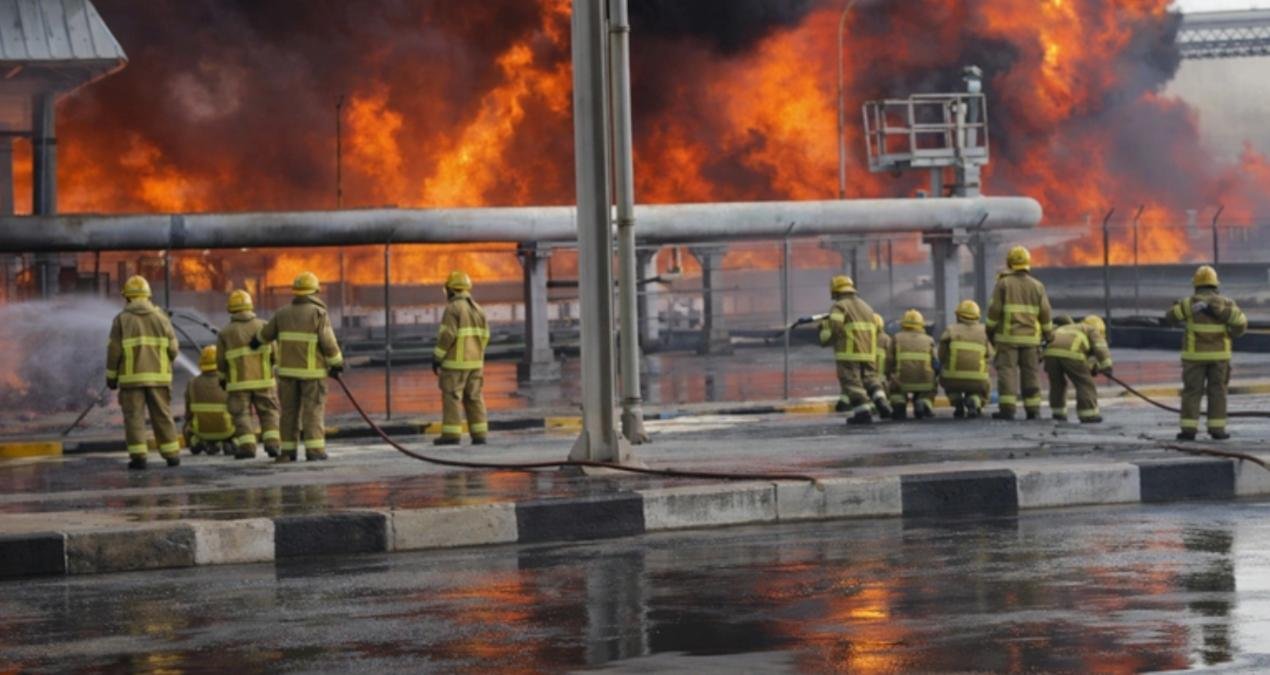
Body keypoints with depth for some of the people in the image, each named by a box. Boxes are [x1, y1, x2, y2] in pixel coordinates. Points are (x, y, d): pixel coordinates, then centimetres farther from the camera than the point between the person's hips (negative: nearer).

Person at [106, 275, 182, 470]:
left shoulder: (121, 320, -3)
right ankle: (171, 454, 10)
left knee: (134, 417, 1)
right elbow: (173, 349, 4)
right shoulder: (160, 318, 4)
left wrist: (111, 376, 5)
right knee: (163, 416, 9)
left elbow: (114, 351, -5)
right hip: (158, 377, 2)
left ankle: (138, 456, -5)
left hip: (131, 377, -2)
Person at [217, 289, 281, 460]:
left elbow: (221, 361, 1)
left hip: (238, 382, -1)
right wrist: (273, 369, 18)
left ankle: (247, 447, -8)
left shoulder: (225, 333, -1)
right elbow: (274, 352, 0)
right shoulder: (263, 326, 1)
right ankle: (272, 444, -4)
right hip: (263, 380, 1)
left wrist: (222, 378, 19)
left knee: (242, 415, 4)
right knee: (268, 413, 9)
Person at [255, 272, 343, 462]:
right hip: (312, 370, -4)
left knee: (289, 410, 8)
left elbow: (267, 333, 21)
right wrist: (337, 363, -1)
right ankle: (314, 450, -9)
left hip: (288, 368, 4)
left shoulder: (284, 313, 6)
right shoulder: (318, 313, -8)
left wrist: (257, 341, 42)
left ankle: (288, 451, 7)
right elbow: (328, 342, -13)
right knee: (313, 410, -3)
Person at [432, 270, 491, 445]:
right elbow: (484, 336, 12)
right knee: (474, 398, 8)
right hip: (474, 362, 7)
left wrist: (436, 358, -13)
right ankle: (479, 433, 3)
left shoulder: (453, 308, -11)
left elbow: (446, 335, -18)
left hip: (455, 361, -7)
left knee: (452, 397, -4)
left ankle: (451, 434, -8)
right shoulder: (477, 309, 11)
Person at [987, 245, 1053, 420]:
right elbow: (1045, 313, 3)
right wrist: (1048, 334, 12)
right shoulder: (1037, 286, 3)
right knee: (1031, 373, 7)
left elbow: (994, 310, -7)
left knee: (1007, 371, -4)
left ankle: (1007, 409, -11)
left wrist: (990, 330, 4)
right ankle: (1032, 409, 5)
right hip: (1030, 337, 3)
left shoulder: (1003, 284, -4)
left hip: (1007, 336, -3)